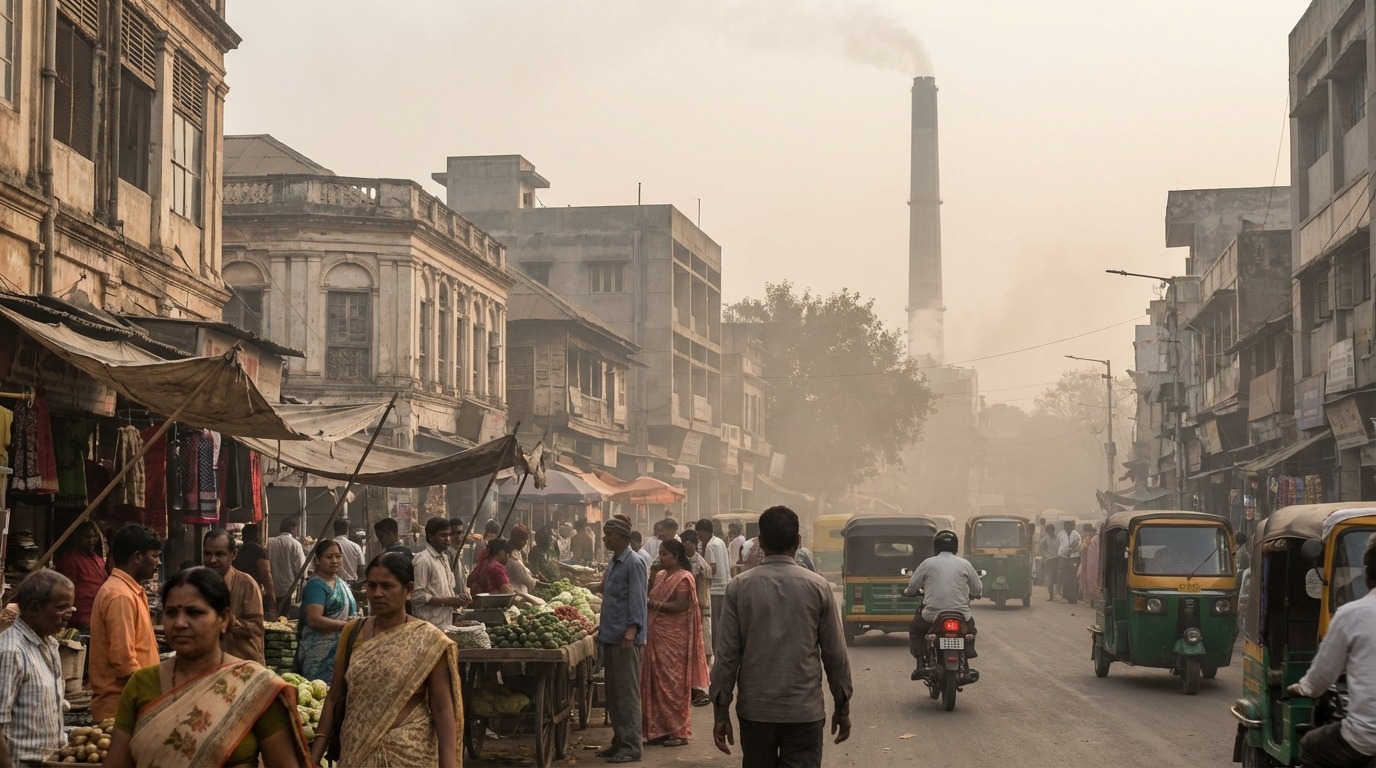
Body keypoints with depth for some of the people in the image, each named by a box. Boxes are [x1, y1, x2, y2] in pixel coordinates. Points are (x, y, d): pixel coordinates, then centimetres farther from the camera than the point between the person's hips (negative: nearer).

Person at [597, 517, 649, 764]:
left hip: (626, 638, -10)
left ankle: (631, 747, -5)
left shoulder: (633, 563, -12)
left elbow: (637, 598, -18)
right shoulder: (613, 563, 16)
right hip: (611, 636, 10)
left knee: (627, 694, -7)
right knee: (612, 693, 13)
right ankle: (619, 741, 21)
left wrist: (632, 629, -27)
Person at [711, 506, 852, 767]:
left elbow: (726, 655, -4)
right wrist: (842, 707, 11)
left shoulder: (739, 587, -2)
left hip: (755, 710, 1)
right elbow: (835, 653, 0)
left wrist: (721, 712, 3)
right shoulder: (817, 587, -3)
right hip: (805, 711, -1)